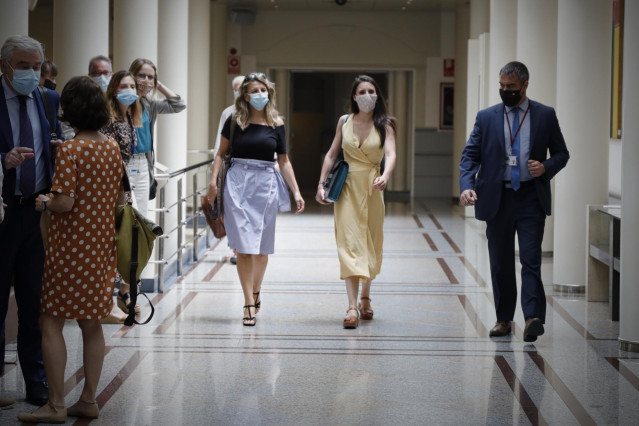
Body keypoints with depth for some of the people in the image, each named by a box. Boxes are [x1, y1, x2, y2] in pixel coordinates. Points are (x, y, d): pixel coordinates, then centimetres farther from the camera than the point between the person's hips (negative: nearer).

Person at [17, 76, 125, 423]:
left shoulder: (70, 150, -16)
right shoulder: (112, 147, 5)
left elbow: (65, 203, -22)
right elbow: (119, 196, 12)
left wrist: (44, 202, -3)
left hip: (70, 247, -7)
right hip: (102, 244, 7)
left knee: (52, 323, 1)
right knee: (91, 324, 12)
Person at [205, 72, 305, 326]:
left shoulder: (276, 124, 4)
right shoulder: (235, 121, 2)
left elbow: (284, 161, 9)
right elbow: (221, 153, 9)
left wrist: (296, 192, 5)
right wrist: (213, 181, -2)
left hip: (266, 185, 1)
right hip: (237, 184, -1)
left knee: (261, 247, 8)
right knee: (244, 247, -7)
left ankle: (256, 293, 31)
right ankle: (250, 304, -4)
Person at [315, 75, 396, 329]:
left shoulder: (384, 124, -2)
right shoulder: (344, 122, 4)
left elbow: (390, 154, -16)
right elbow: (331, 154, 10)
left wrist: (385, 177, -36)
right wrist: (321, 184, 1)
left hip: (372, 187, 0)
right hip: (347, 186, 0)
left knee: (370, 243, 9)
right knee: (349, 242, -10)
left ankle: (365, 298, 30)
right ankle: (352, 307, -18)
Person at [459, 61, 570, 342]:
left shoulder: (545, 116, 4)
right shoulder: (486, 117, 6)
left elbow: (561, 153, 10)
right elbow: (470, 155, 3)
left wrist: (546, 167, -12)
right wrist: (466, 186, -15)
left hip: (531, 198, -2)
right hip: (497, 199, 2)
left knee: (531, 258, -12)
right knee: (500, 263, 8)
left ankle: (533, 317, -16)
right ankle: (504, 319, 17)